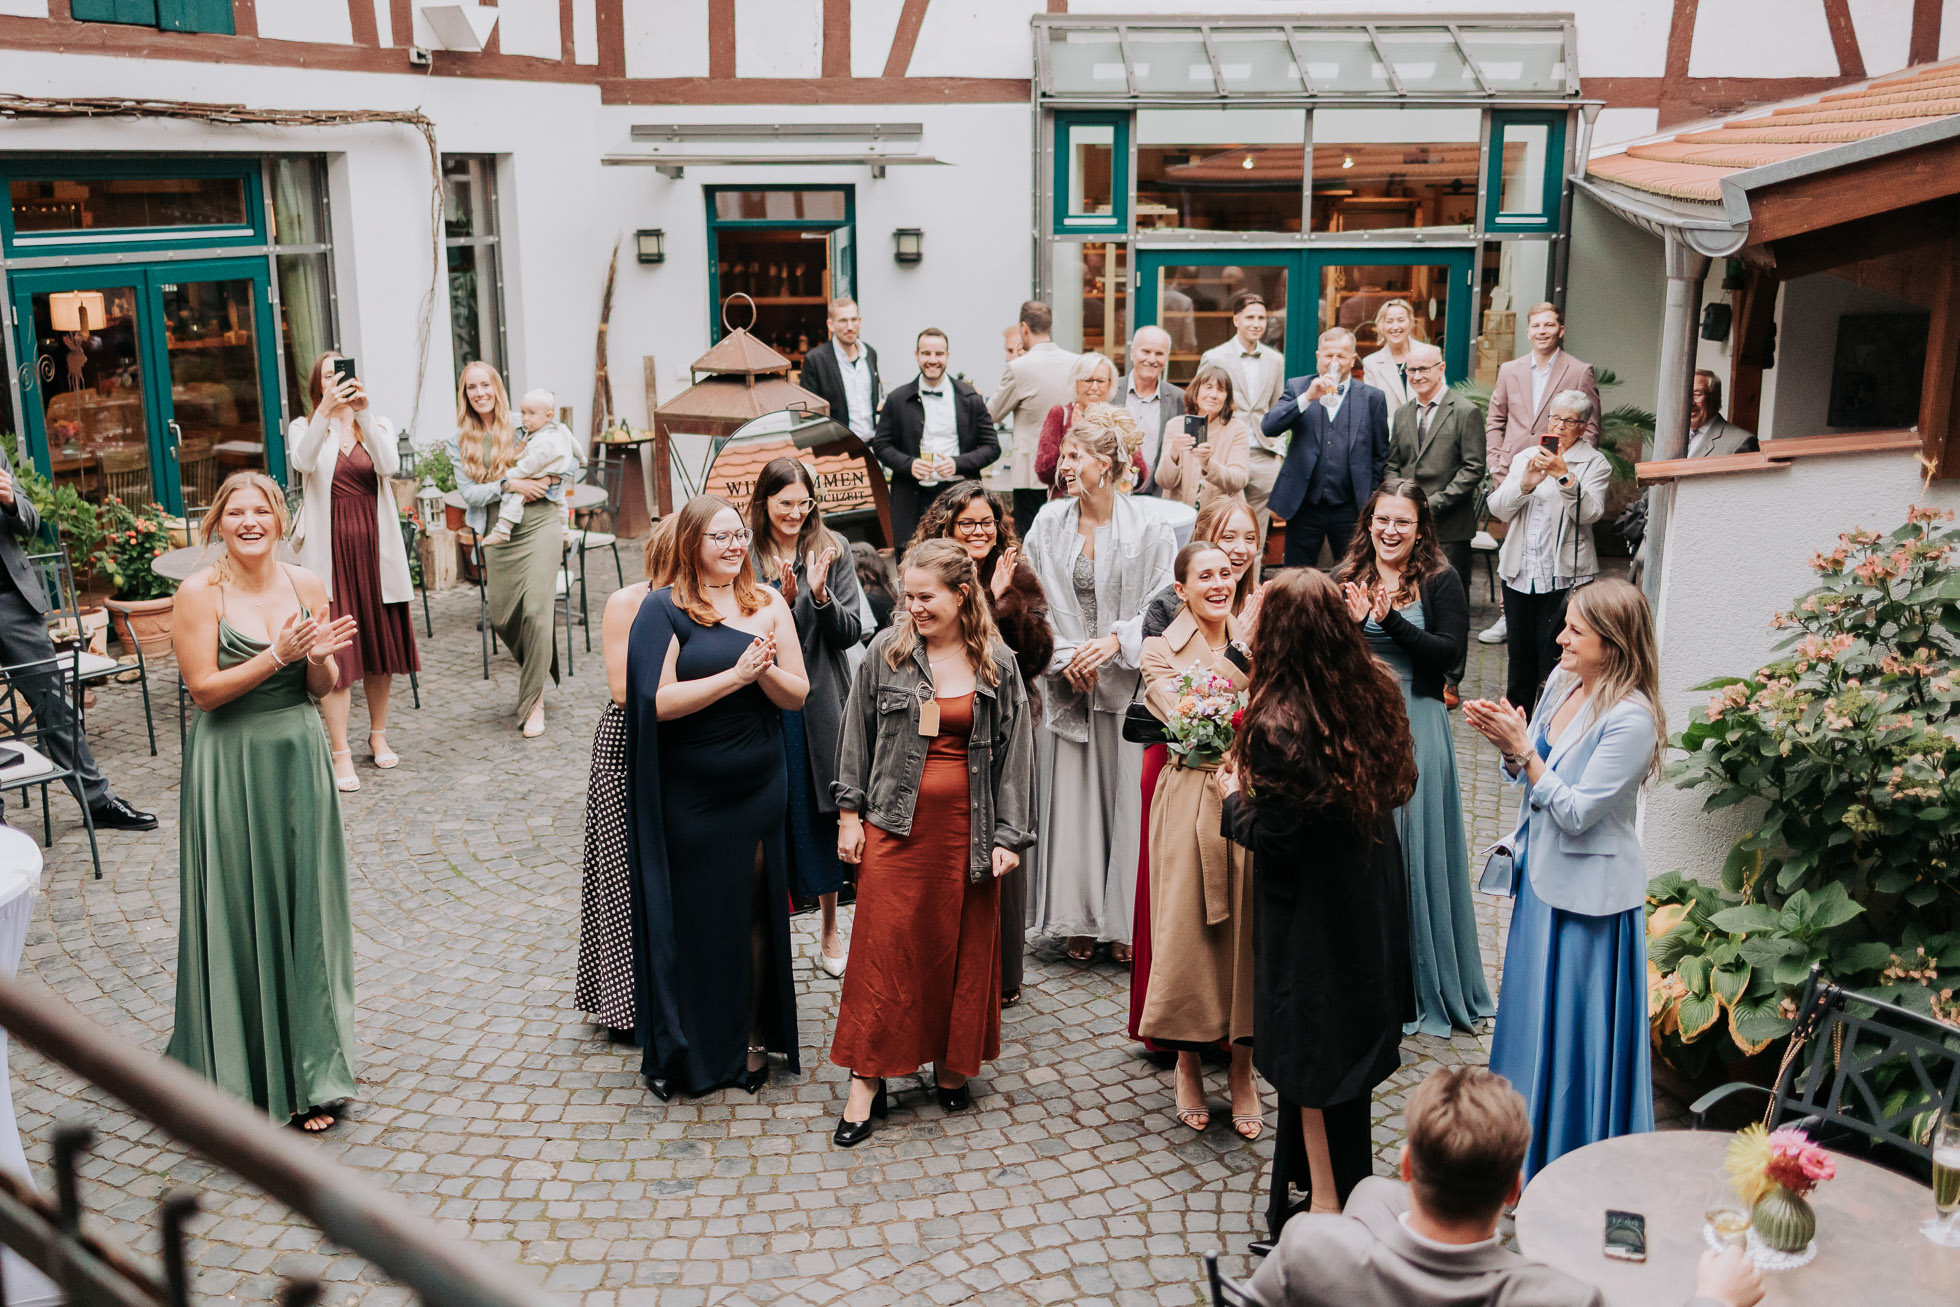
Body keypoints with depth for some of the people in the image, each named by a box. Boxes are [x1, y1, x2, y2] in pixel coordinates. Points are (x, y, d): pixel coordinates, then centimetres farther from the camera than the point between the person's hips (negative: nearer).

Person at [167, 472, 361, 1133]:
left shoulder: (306, 585, 2)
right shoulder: (200, 593, -8)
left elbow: (323, 687, 6)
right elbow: (204, 688, -12)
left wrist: (318, 657, -16)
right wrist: (277, 657, -22)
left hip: (297, 755, 4)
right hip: (229, 764, -3)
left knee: (303, 905, 8)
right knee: (239, 911, 4)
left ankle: (307, 1073, 21)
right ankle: (241, 1072, 21)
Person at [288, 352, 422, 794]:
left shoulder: (379, 426, 8)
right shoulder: (305, 428, 4)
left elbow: (389, 465, -14)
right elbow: (303, 462, -20)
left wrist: (363, 413, -26)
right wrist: (325, 410, -34)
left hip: (374, 549, 3)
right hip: (330, 550, -2)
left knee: (381, 644, 11)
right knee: (336, 653, -7)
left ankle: (378, 735, 29)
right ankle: (340, 754, -4)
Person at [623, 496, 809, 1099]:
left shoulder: (769, 603, 5)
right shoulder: (663, 609, -6)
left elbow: (797, 694, 2)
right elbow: (659, 701, -16)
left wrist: (765, 668, -18)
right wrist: (736, 674, -21)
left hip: (759, 788, 3)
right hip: (690, 794, -3)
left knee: (753, 911, 11)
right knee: (694, 915, 7)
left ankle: (751, 1037, 26)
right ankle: (687, 1050, 23)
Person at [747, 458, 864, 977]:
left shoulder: (833, 550, 3)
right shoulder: (745, 556, -2)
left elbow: (850, 632, 0)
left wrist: (821, 594, -17)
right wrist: (784, 601, -20)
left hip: (822, 703, 1)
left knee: (824, 813, 7)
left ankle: (831, 928, 21)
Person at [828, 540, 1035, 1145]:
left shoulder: (997, 664, 1)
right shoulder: (885, 652, 0)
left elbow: (1014, 753, 3)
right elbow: (857, 737, 7)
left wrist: (1007, 836, -2)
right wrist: (850, 814, 3)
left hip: (967, 826, 1)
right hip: (896, 824, 0)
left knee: (962, 947, 9)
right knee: (884, 948, 0)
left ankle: (951, 1063, 27)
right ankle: (867, 1080, 8)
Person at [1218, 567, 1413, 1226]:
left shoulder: (1280, 726, -29)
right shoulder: (1377, 690, -6)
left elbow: (1273, 838, -22)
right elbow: (1395, 786, 6)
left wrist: (1233, 794, -3)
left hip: (1311, 913, -7)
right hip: (1371, 900, 7)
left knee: (1313, 1063, 10)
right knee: (1351, 1036, 24)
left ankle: (1324, 1203, 25)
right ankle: (1351, 1174, 41)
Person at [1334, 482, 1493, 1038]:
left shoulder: (1441, 582, 0)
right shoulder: (1345, 579, 7)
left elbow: (1450, 652, -11)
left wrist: (1390, 620, -21)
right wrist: (1350, 623, -17)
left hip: (1415, 727, -3)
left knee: (1415, 849, 2)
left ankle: (1429, 986, 16)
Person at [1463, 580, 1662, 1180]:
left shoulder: (1631, 719, -23)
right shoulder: (1562, 681, 1)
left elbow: (1576, 812, -23)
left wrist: (1521, 748, -24)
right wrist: (1505, 741, -10)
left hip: (1587, 892, -8)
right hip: (1541, 874, 8)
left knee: (1572, 1027, 5)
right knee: (1532, 1008, 22)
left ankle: (1574, 1157, 24)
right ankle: (1528, 1134, 41)